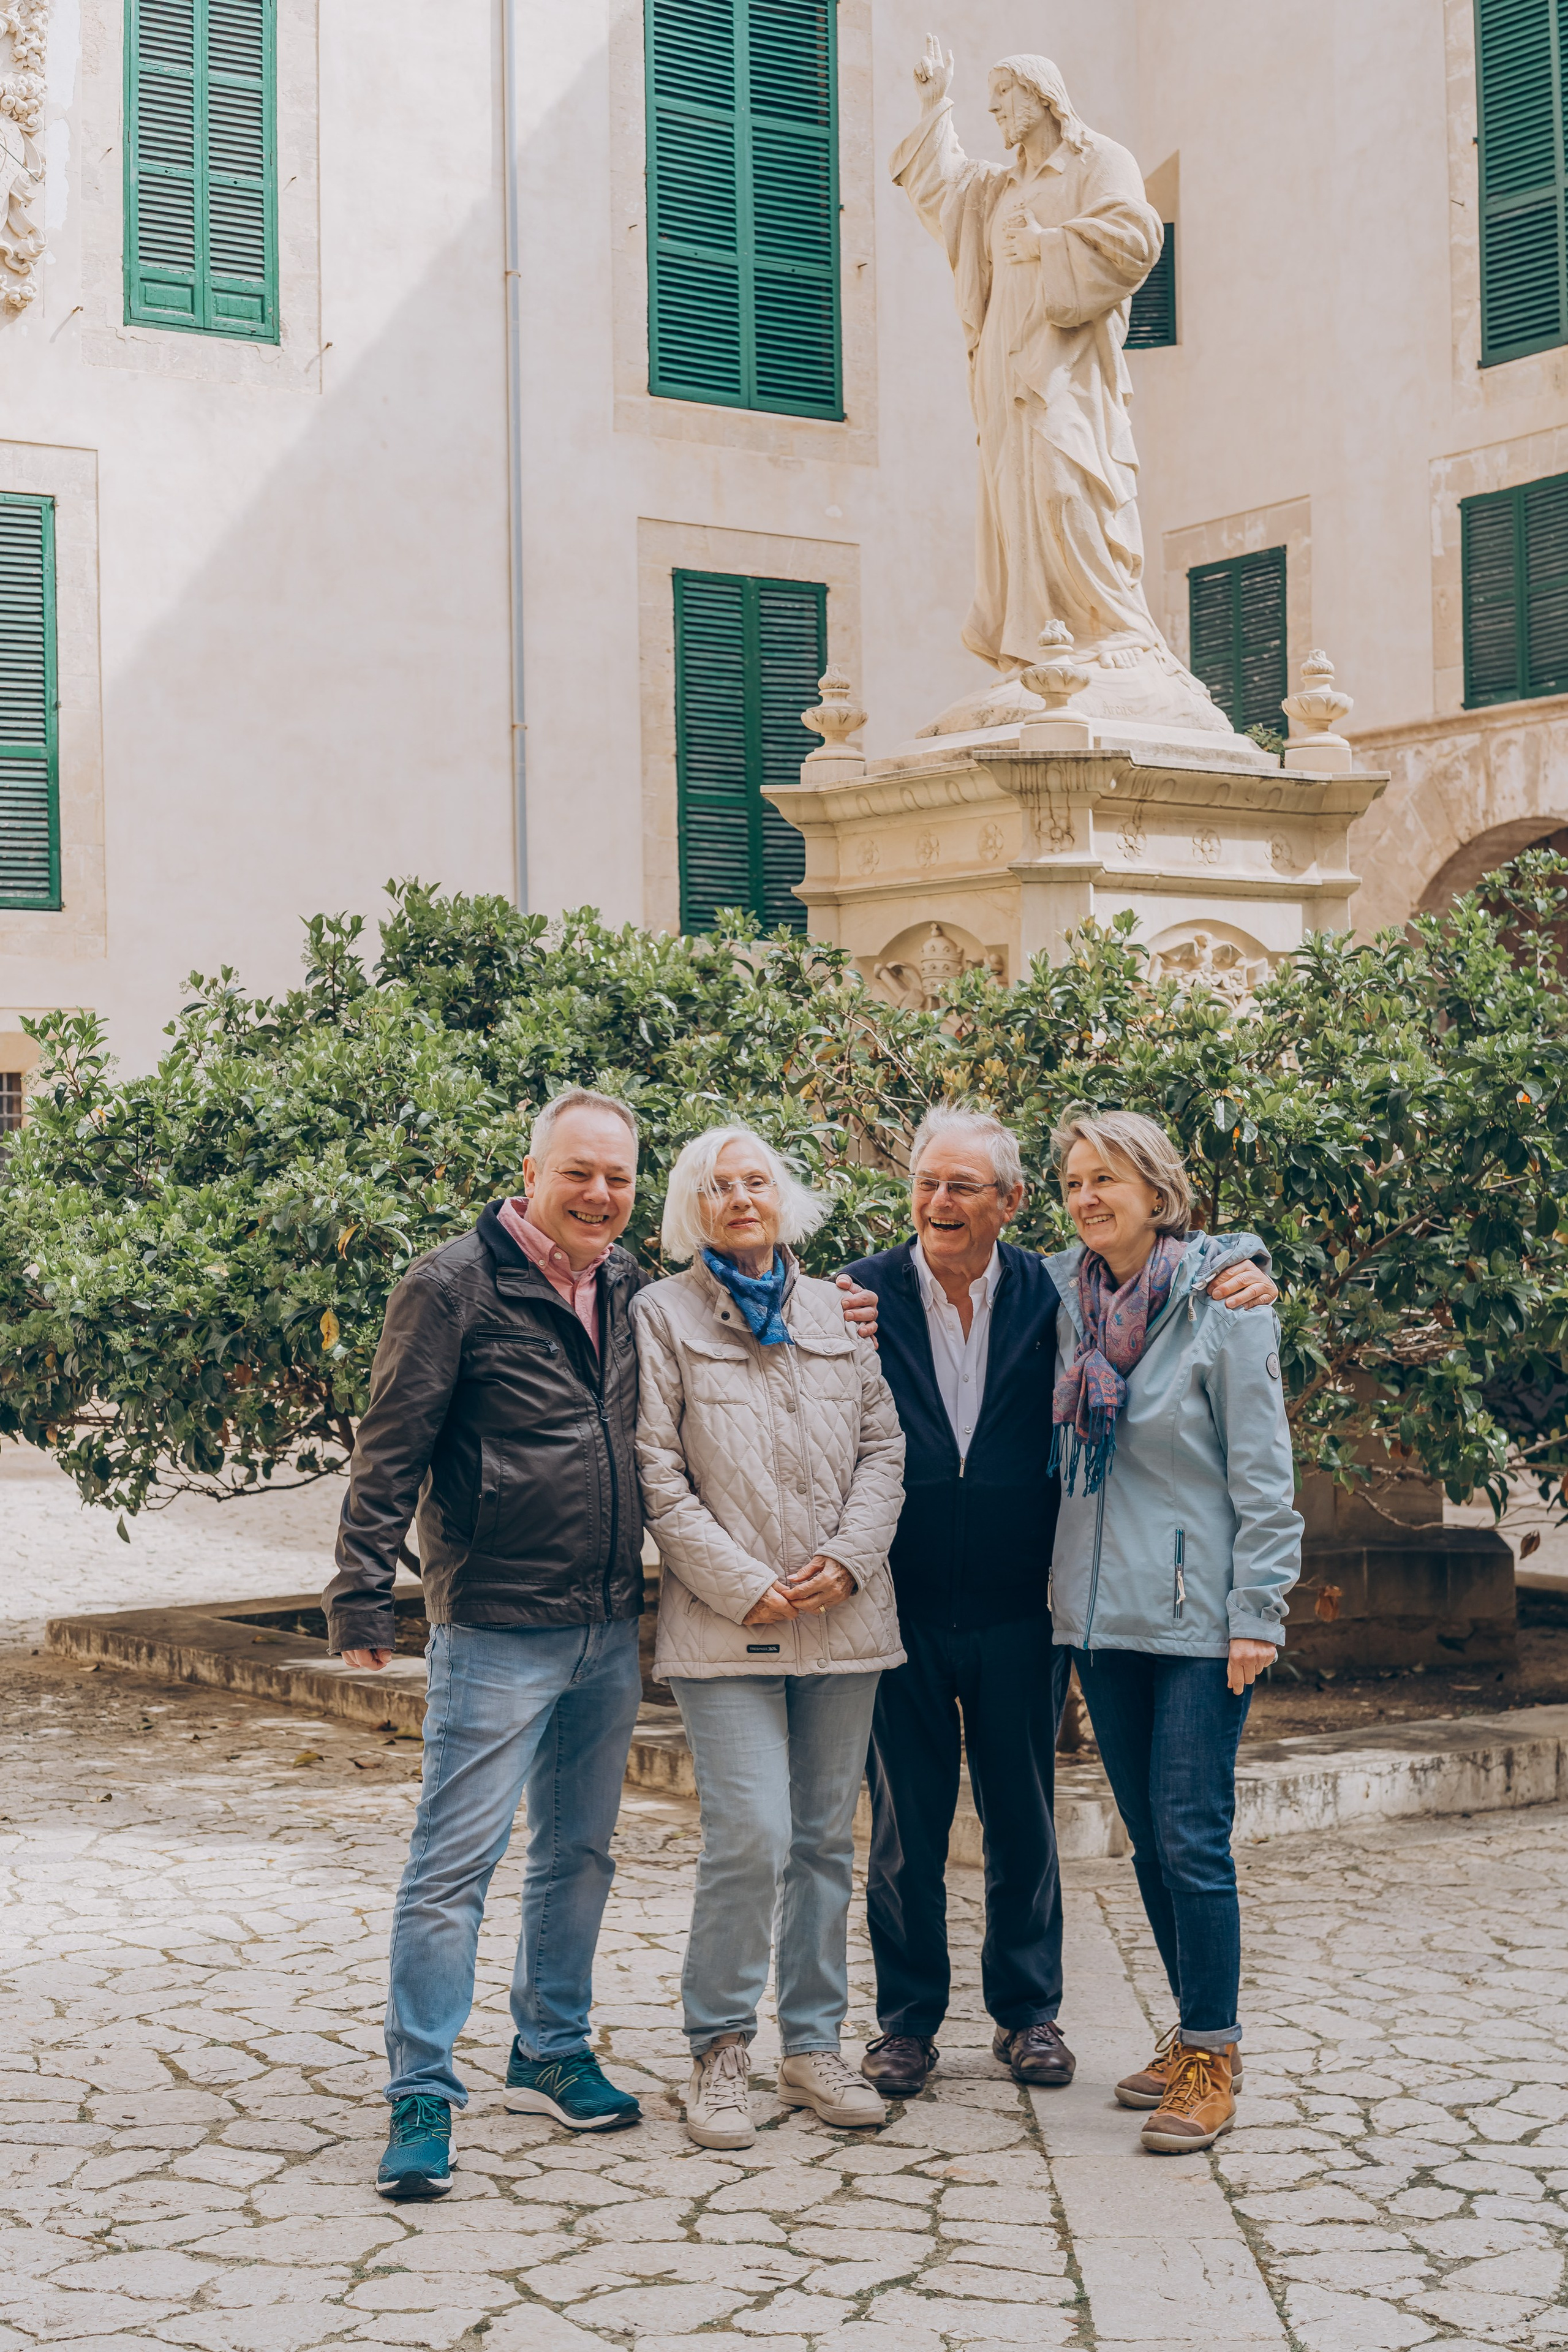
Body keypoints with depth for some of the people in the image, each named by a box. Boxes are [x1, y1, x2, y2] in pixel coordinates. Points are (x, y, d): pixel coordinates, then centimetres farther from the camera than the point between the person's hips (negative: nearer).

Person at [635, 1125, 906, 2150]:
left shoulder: (838, 1312, 13)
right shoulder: (664, 1315, 1)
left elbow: (885, 1446, 10)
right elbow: (658, 1472, -4)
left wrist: (849, 1557, -5)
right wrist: (743, 1585, -10)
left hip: (843, 1618, 4)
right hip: (725, 1626, -4)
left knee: (827, 1835, 9)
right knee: (751, 1836, -12)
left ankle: (814, 2043, 20)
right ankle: (720, 2049, 3)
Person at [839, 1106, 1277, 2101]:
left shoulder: (1053, 1293, -1)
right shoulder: (864, 1293, -3)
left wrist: (1245, 1268, -12)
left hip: (1018, 1608, 1)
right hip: (903, 1605, -1)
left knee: (1024, 1821, 12)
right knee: (905, 1823, 8)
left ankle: (1028, 2011, 26)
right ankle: (907, 2018, 21)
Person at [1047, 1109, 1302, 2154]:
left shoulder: (1220, 1303, -8)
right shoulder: (1066, 1300, 7)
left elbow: (1262, 1470, -8)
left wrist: (1256, 1612, -11)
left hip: (1196, 1615, -6)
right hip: (1100, 1609, 6)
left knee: (1193, 1839, -7)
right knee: (1150, 1837, 11)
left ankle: (1212, 2062, 2)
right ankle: (1194, 2034, 22)